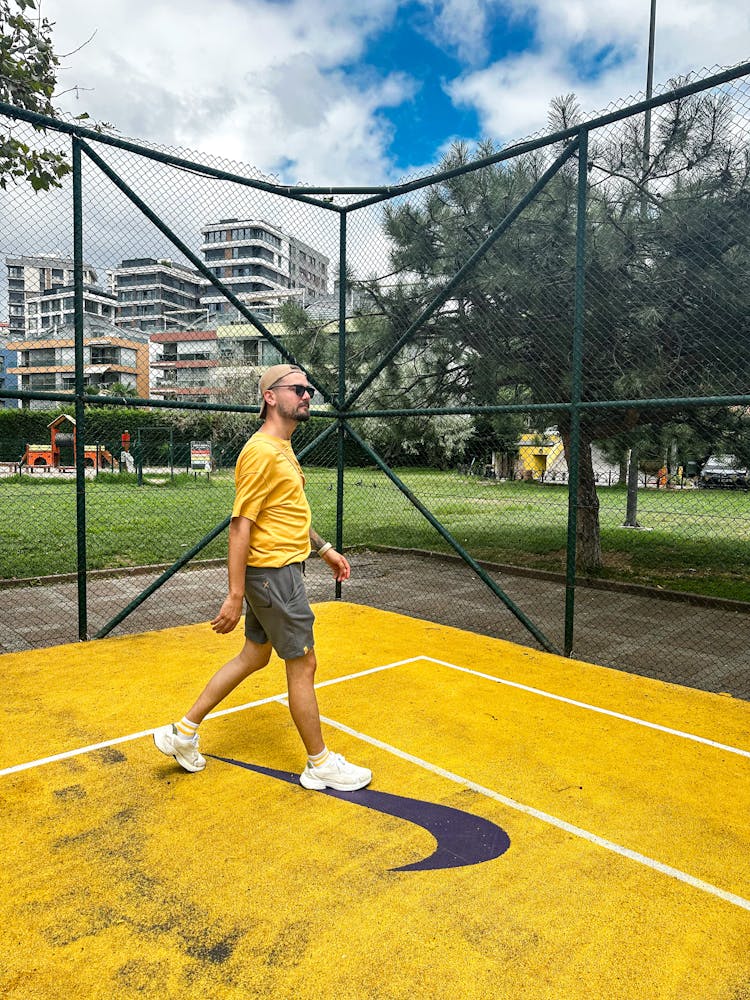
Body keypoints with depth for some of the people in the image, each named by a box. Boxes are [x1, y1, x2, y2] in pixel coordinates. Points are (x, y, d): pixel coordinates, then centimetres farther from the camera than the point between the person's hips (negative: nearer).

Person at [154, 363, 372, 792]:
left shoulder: (283, 449, 14)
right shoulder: (262, 452, -18)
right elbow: (241, 526, -21)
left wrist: (325, 548, 22)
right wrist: (235, 597, -22)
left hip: (280, 570, 10)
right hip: (274, 571, -10)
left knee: (255, 656, 18)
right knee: (303, 663, 2)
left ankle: (184, 731, 29)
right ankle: (320, 764, 20)